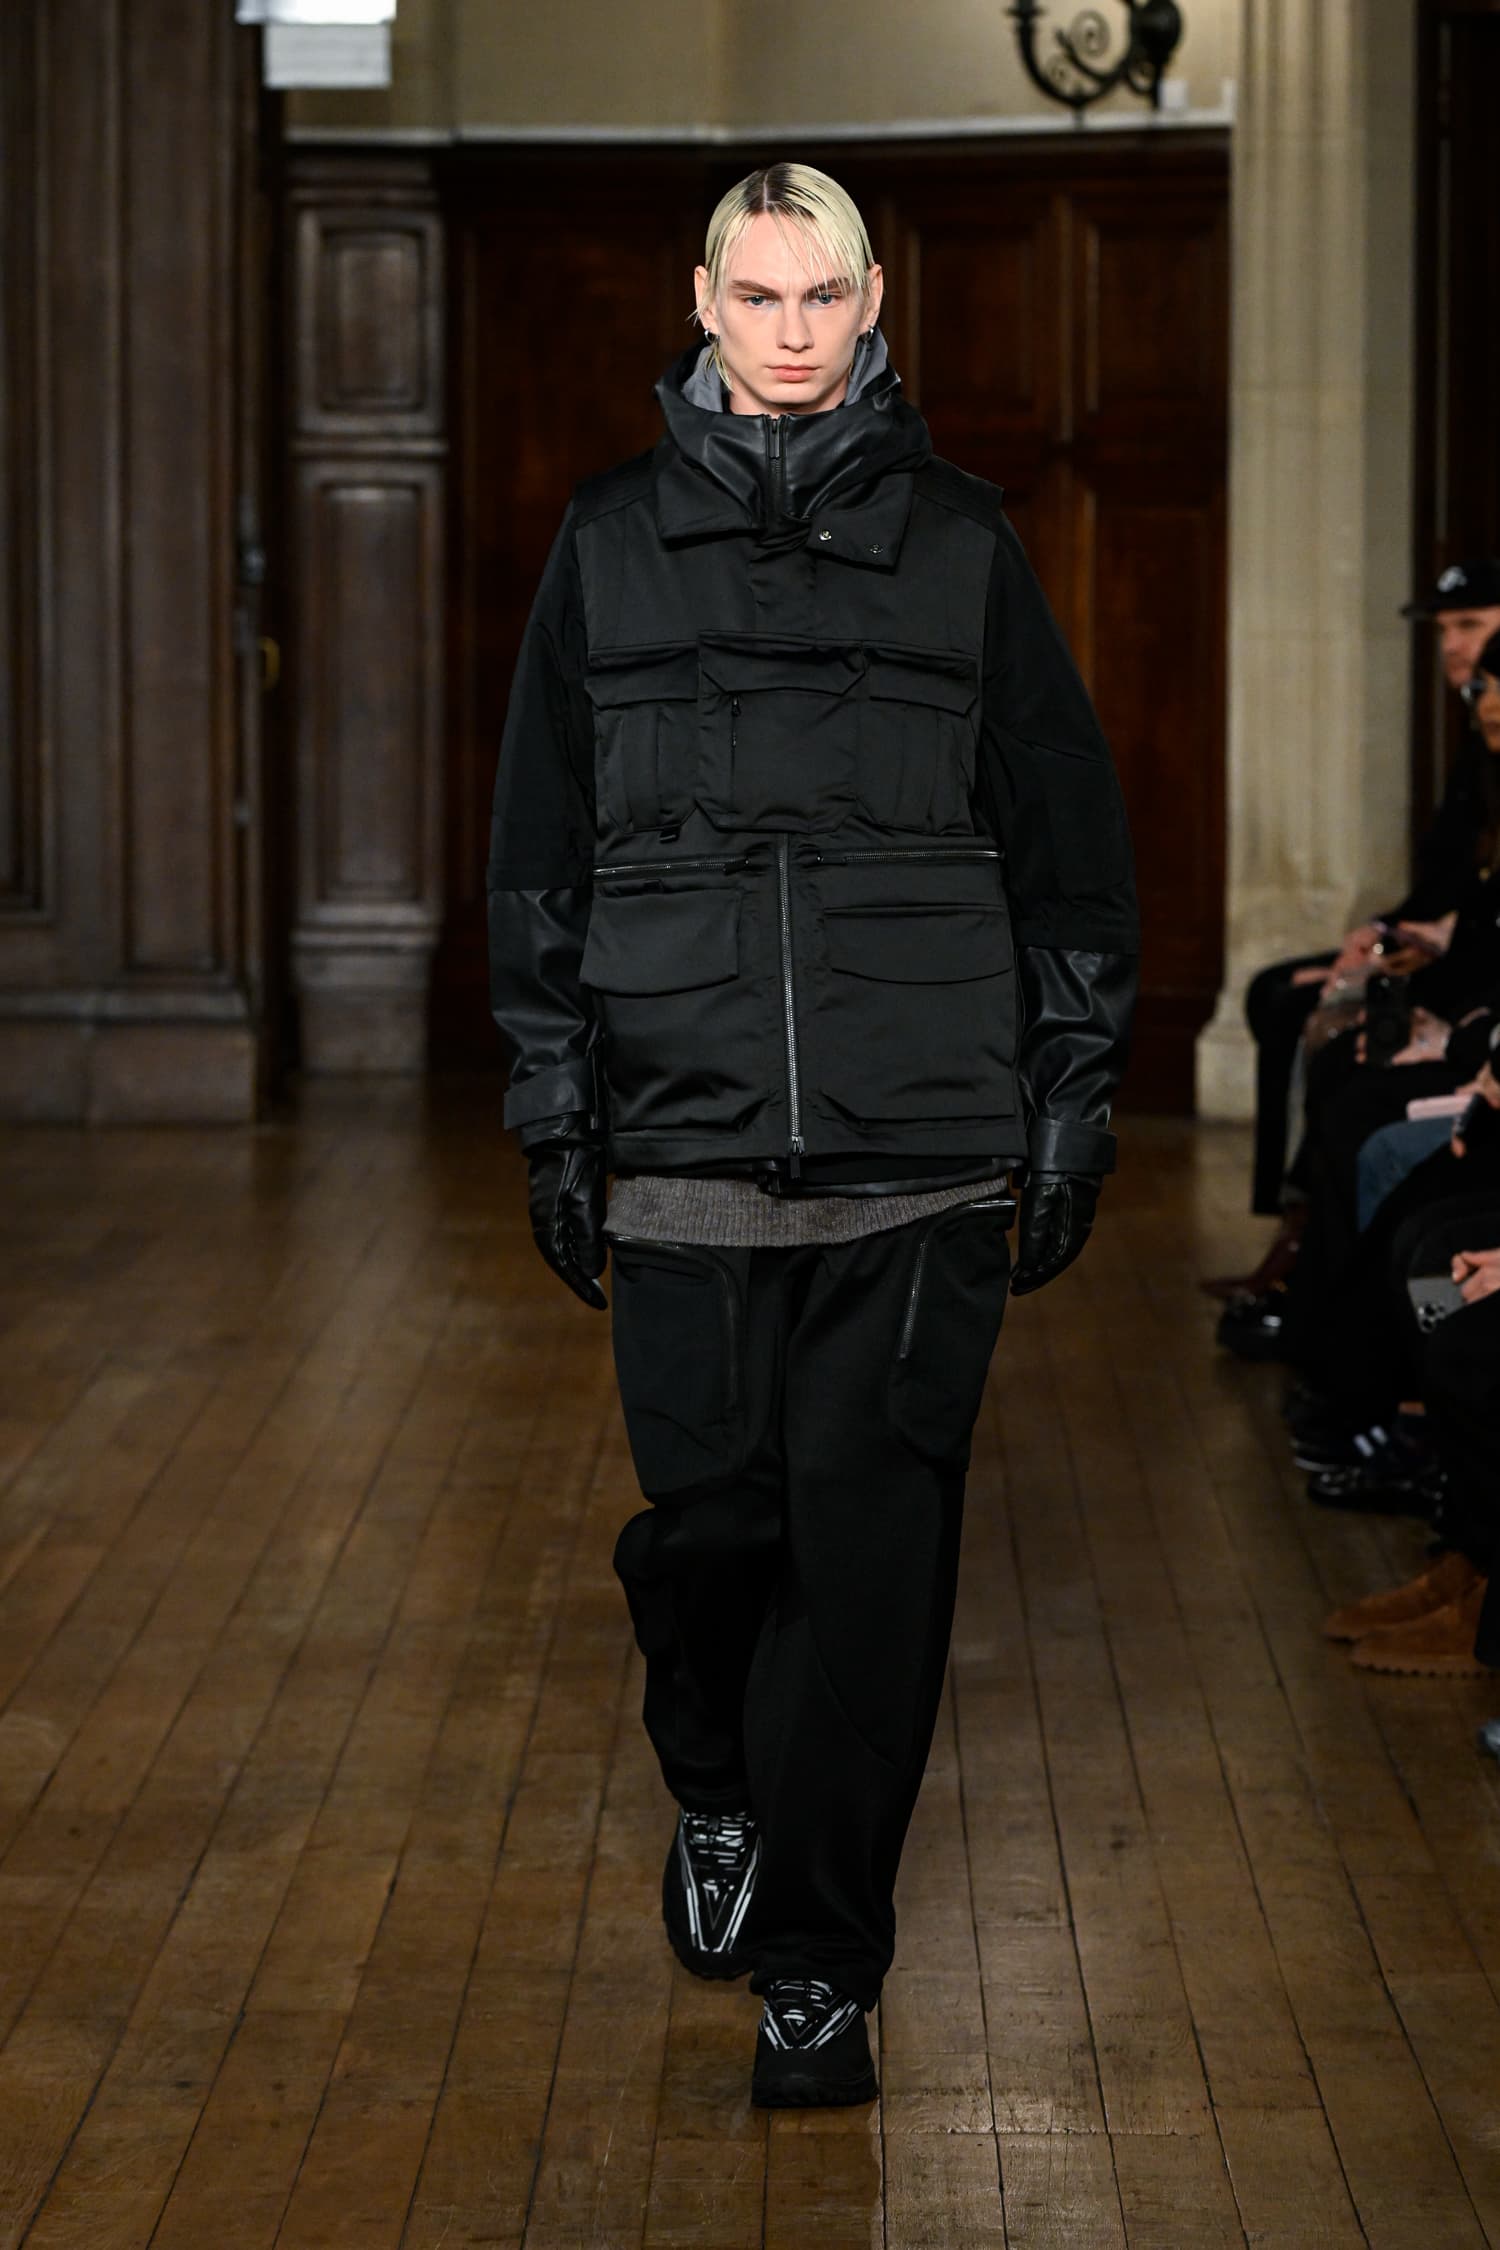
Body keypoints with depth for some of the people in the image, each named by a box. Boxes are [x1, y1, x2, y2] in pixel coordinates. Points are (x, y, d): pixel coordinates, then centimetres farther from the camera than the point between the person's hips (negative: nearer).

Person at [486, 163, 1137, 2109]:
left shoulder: (958, 542, 8)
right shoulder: (612, 544, 9)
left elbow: (1065, 835, 10)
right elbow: (541, 848, 11)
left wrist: (1076, 1098, 5)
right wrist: (553, 1108, 6)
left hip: (920, 1146, -1)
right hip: (690, 1140, 1)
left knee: (871, 1543, -2)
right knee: (705, 1509, 1)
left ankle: (820, 1959, 7)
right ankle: (716, 1792, 32)